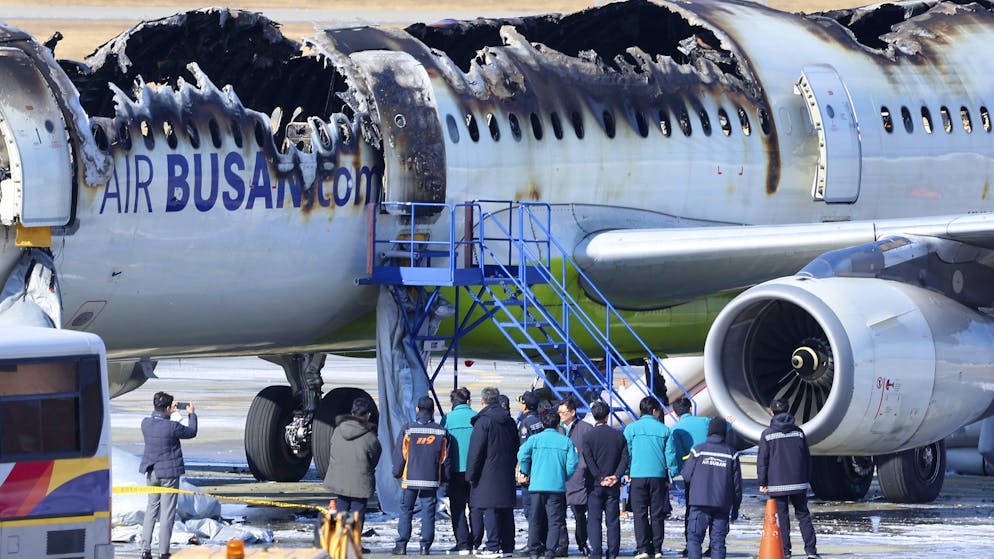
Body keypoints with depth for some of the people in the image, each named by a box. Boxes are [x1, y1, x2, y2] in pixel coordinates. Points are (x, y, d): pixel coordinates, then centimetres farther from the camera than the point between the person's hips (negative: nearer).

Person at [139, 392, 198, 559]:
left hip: (151, 473, 5)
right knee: (167, 512, 2)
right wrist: (192, 414, 14)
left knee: (151, 509, 16)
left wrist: (171, 412, 26)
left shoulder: (146, 423, -4)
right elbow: (192, 432, -2)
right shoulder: (172, 427, -19)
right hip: (169, 473, -5)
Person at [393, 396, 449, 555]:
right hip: (432, 480, 1)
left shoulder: (408, 429, -4)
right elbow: (445, 458, 7)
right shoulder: (441, 432, 3)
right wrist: (443, 479, 15)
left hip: (411, 478, -1)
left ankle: (401, 545, 2)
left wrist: (397, 473, 13)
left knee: (406, 511, 5)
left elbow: (400, 454, 0)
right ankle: (425, 546, 0)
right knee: (428, 513, 4)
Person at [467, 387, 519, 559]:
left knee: (490, 511, -6)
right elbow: (516, 448, 19)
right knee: (506, 511, 10)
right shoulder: (509, 422, 12)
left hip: (488, 474, -7)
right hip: (507, 475, 7)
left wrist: (471, 474, -6)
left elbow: (476, 451, -11)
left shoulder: (483, 421, -10)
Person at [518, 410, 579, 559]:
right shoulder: (566, 441, 3)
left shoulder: (535, 439, 2)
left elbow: (522, 455, -9)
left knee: (535, 519, 10)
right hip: (557, 486, -1)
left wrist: (526, 473, 7)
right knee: (555, 520, 2)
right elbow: (573, 463, -3)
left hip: (537, 485, 1)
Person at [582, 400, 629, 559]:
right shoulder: (618, 436, 4)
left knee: (594, 520, 1)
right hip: (614, 486, 2)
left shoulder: (589, 436, -5)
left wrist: (601, 478, -10)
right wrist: (616, 476, -8)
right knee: (613, 521, 6)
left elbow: (588, 460, -12)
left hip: (595, 485, -2)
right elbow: (625, 458, -2)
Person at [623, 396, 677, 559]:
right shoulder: (664, 429, 4)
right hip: (658, 477, 1)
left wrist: (626, 473, 8)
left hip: (638, 476, -1)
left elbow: (625, 452, 0)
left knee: (640, 514, -1)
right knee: (657, 514, 6)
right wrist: (669, 477, 12)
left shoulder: (632, 428, 1)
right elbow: (670, 455, 5)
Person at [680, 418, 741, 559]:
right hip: (723, 505, 2)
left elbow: (686, 476, 1)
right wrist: (735, 507, 15)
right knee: (718, 540, 6)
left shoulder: (698, 450, -2)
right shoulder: (731, 453, 3)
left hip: (700, 504, -2)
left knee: (694, 537, 1)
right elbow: (737, 483, 6)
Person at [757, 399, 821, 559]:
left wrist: (762, 482, 2)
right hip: (798, 483, 2)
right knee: (803, 515, 7)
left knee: (782, 516, 3)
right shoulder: (798, 432, 4)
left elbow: (762, 460, -4)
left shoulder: (767, 434, -4)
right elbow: (806, 457, 9)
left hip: (777, 484, -2)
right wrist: (806, 479, 17)